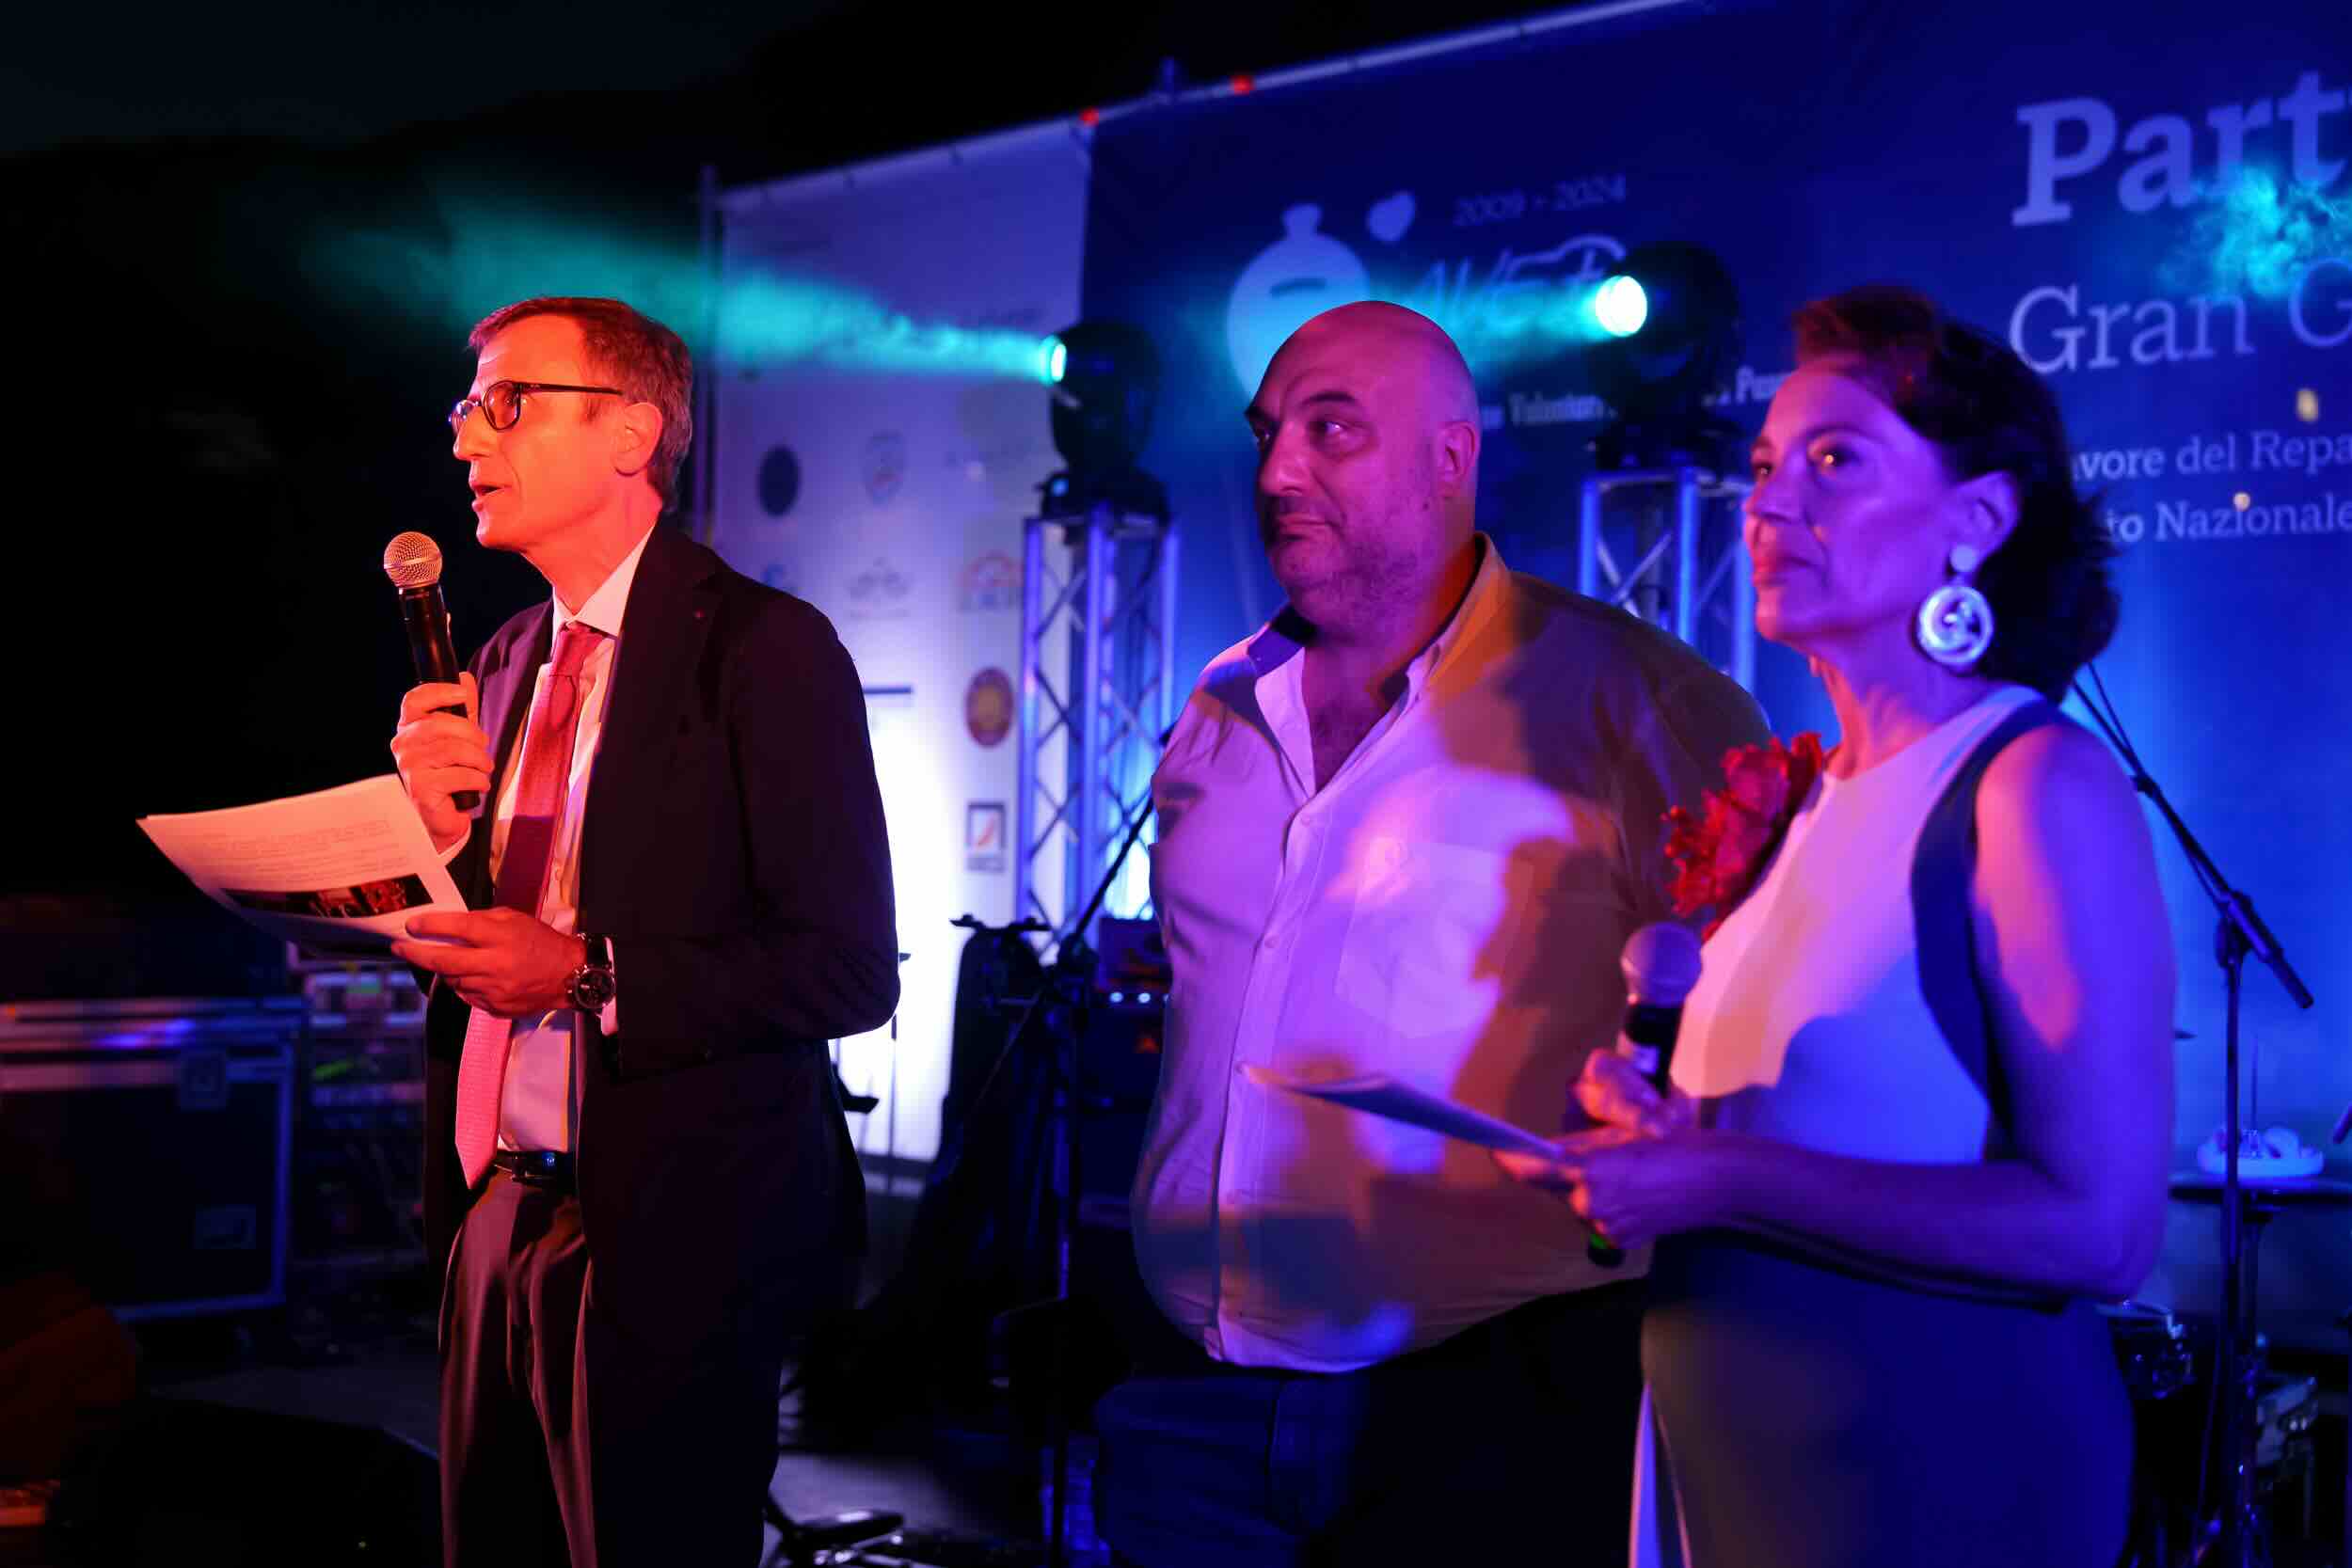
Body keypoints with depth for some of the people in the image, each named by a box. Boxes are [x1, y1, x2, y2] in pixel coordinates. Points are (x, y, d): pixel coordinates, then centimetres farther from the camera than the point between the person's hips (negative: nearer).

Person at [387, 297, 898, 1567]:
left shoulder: (763, 648, -11)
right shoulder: (506, 663, 12)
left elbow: (850, 971, -15)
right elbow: (484, 932, 14)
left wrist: (588, 978, -21)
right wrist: (442, 825, -5)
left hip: (669, 1239, -7)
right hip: (496, 1222, 7)